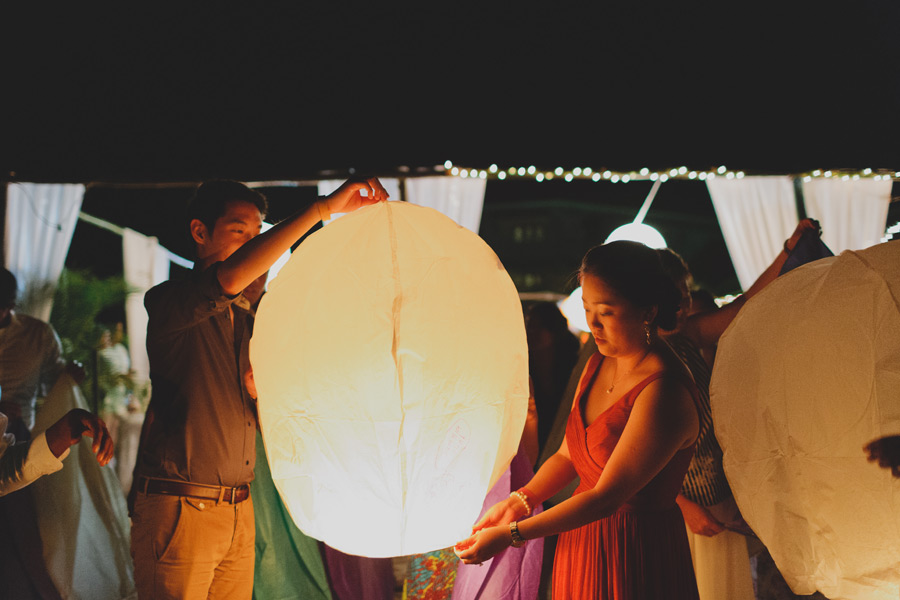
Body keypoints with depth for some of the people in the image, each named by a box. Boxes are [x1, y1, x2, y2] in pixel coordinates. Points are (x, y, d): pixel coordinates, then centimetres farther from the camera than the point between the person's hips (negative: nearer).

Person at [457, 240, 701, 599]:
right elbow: (567, 456, 10)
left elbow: (607, 497, -23)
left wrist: (510, 535, -23)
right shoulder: (598, 365, 4)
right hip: (581, 539, 7)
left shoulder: (663, 392, -23)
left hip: (638, 557, -7)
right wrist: (518, 502, -6)